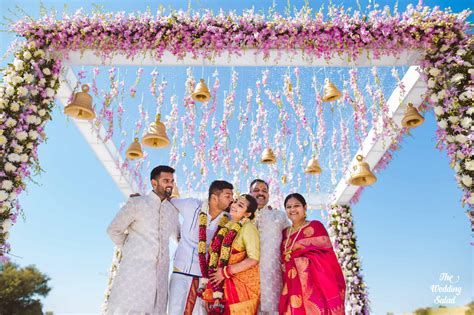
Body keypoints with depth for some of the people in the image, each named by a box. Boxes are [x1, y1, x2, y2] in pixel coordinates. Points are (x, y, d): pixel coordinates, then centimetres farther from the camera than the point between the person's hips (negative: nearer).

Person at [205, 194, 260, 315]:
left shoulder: (248, 228, -13)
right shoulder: (226, 226, 7)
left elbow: (253, 259, -21)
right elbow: (215, 253, 12)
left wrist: (225, 272, -18)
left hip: (243, 284, -6)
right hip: (223, 284, 6)